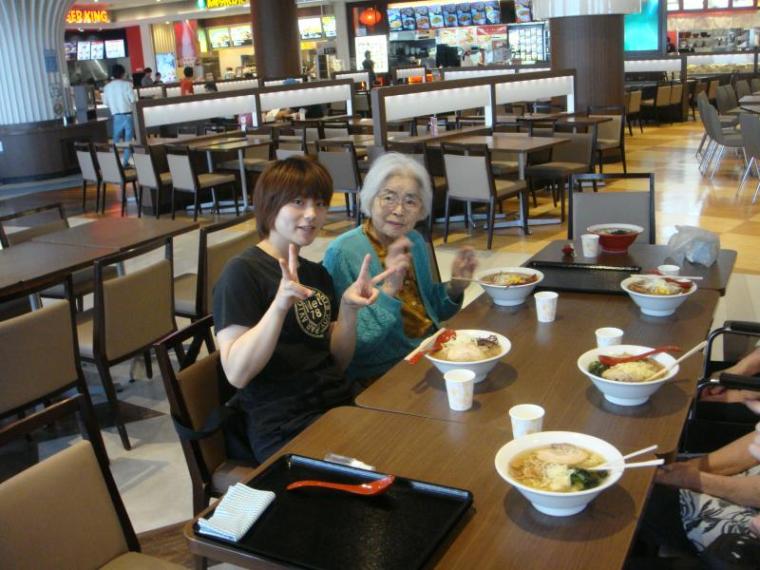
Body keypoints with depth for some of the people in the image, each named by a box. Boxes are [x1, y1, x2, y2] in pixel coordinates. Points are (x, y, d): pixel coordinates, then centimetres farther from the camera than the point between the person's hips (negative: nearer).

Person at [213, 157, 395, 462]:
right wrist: (280, 305, -28)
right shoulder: (242, 273, -8)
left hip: (340, 406, 7)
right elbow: (237, 374, -17)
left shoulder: (317, 273, 13)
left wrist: (348, 307, -4)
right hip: (284, 430, -7)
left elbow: (338, 361, 13)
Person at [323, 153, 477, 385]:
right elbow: (353, 342, -19)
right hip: (381, 377, -7)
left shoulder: (415, 242, 5)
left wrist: (454, 287, -1)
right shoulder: (342, 254, -15)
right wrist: (388, 289, -29)